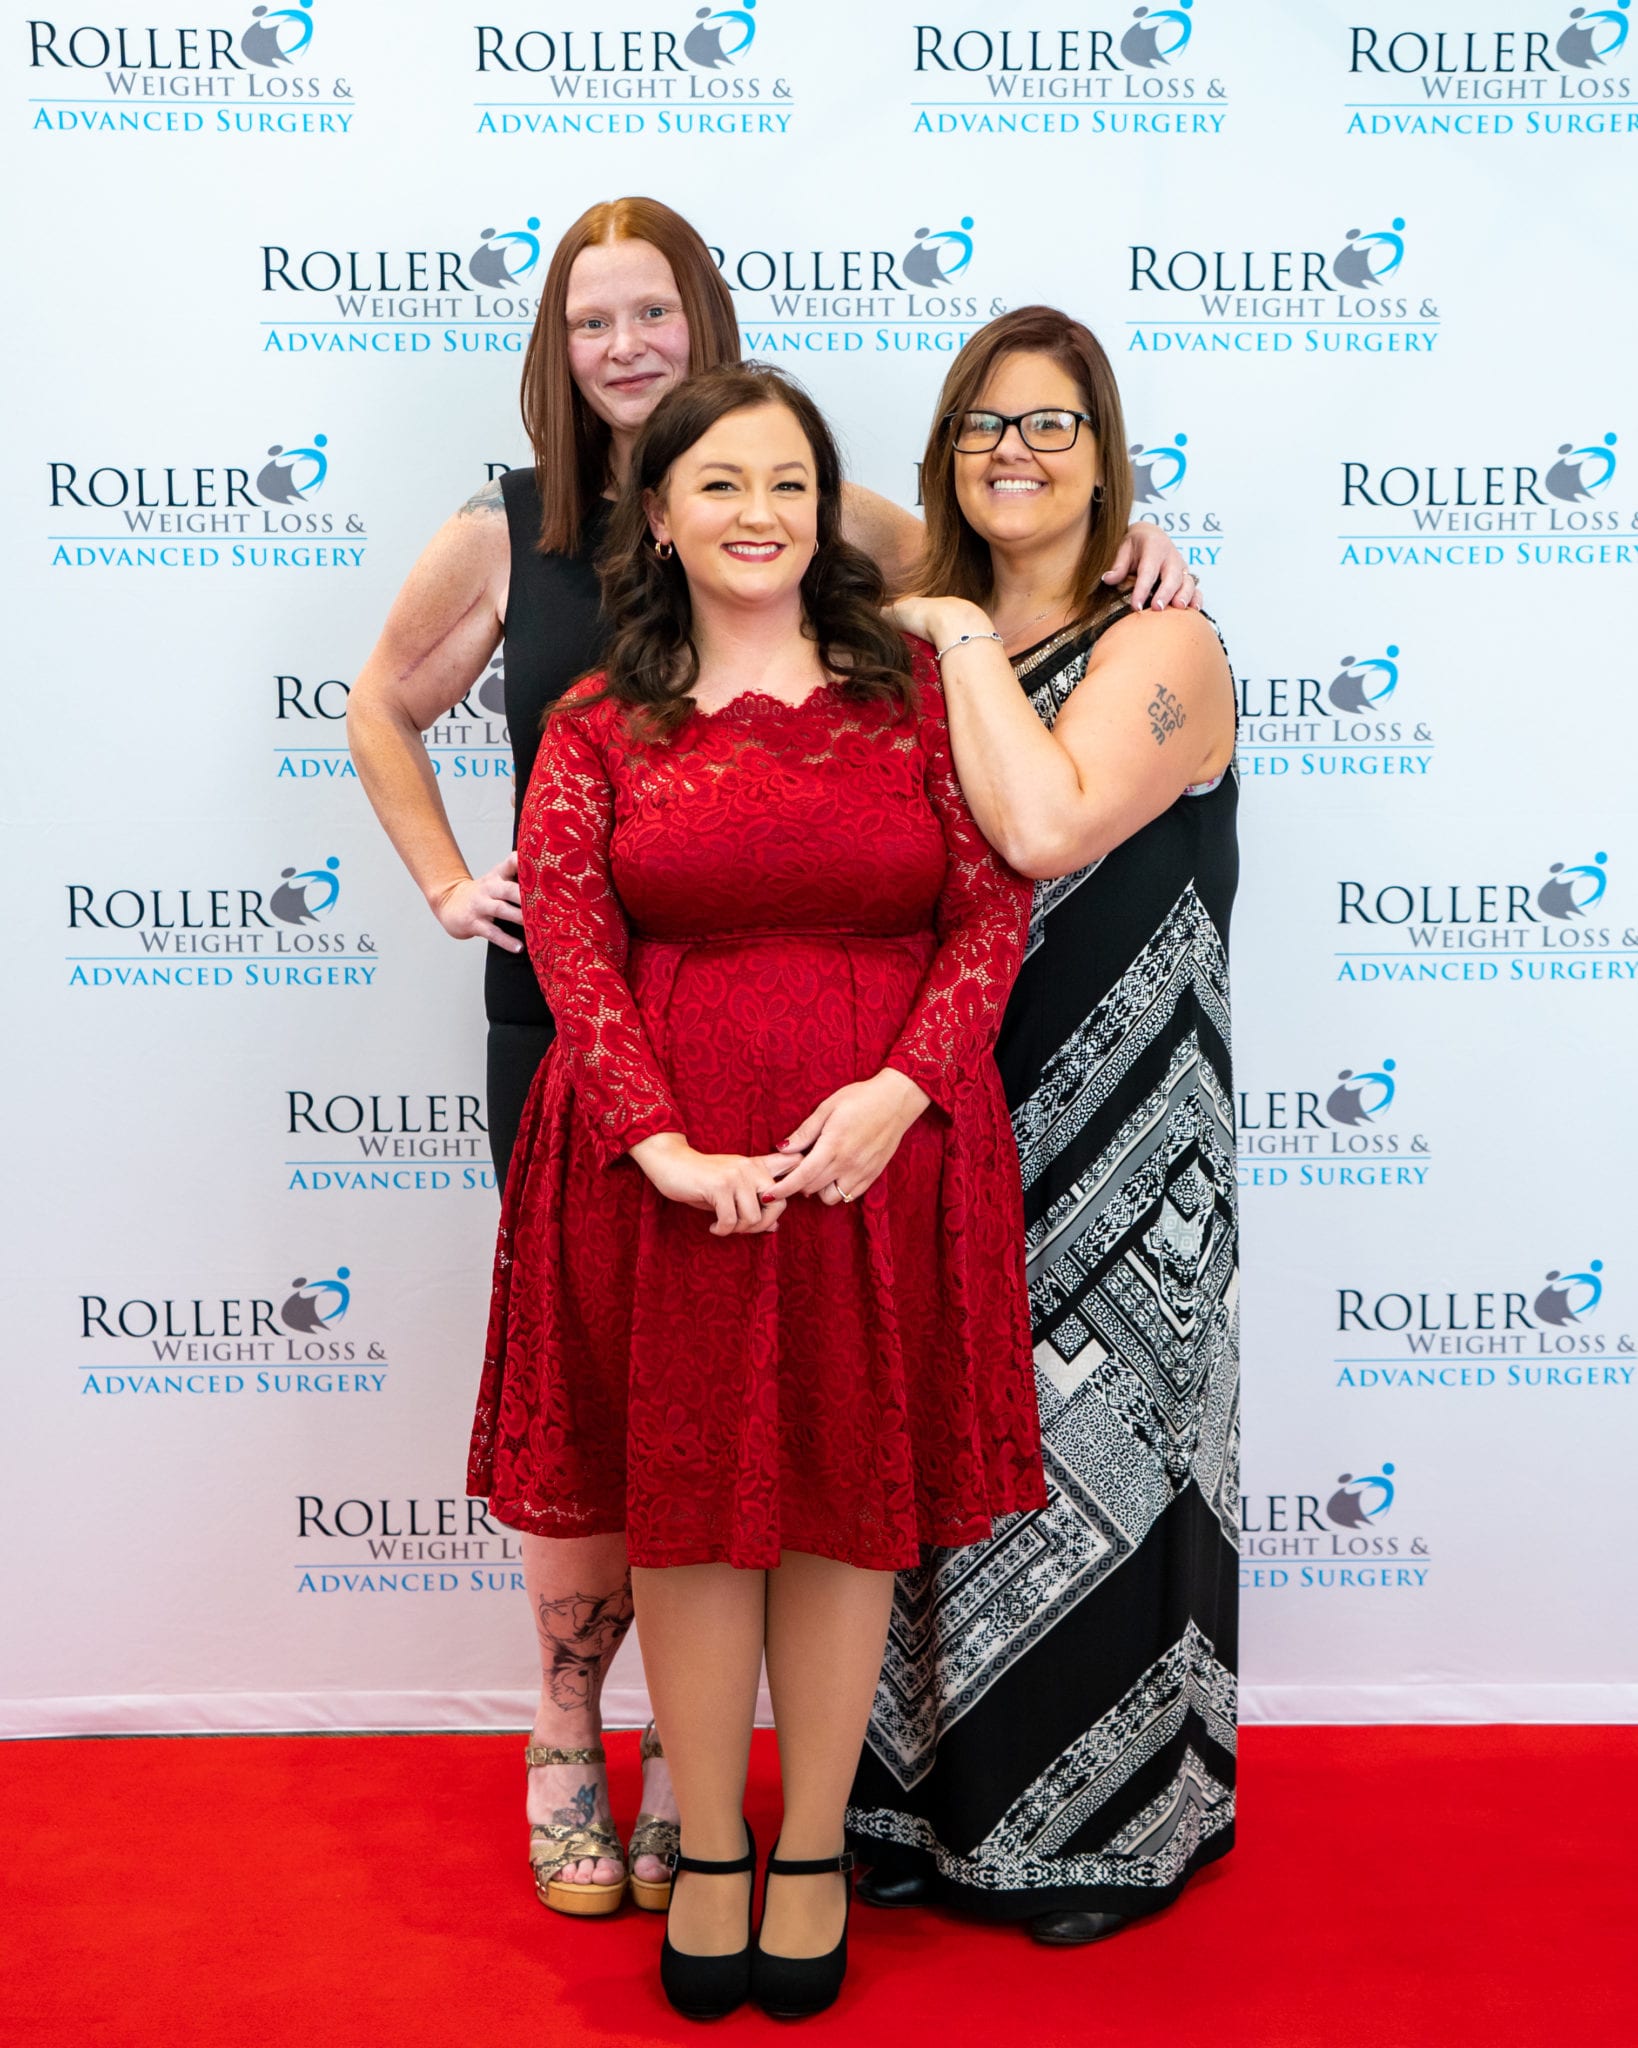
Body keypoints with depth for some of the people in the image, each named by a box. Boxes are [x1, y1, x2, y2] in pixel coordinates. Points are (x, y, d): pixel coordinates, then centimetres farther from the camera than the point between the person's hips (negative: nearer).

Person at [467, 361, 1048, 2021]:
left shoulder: (912, 689, 5)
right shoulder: (598, 722, 6)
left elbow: (995, 905, 0)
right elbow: (564, 932, -4)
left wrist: (897, 1091, -14)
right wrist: (663, 1144, -16)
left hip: (880, 1149, 0)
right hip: (661, 1162, 0)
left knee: (848, 1500, 9)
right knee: (686, 1499, 8)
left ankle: (814, 1852, 28)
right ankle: (707, 1853, 27)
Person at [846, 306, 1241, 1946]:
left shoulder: (1160, 649, -9)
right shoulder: (913, 652, 11)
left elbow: (1045, 828, -28)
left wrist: (967, 639, -16)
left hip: (1101, 1151, -6)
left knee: (1081, 1457, 5)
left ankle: (1101, 1825, 26)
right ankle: (923, 1807, 32)